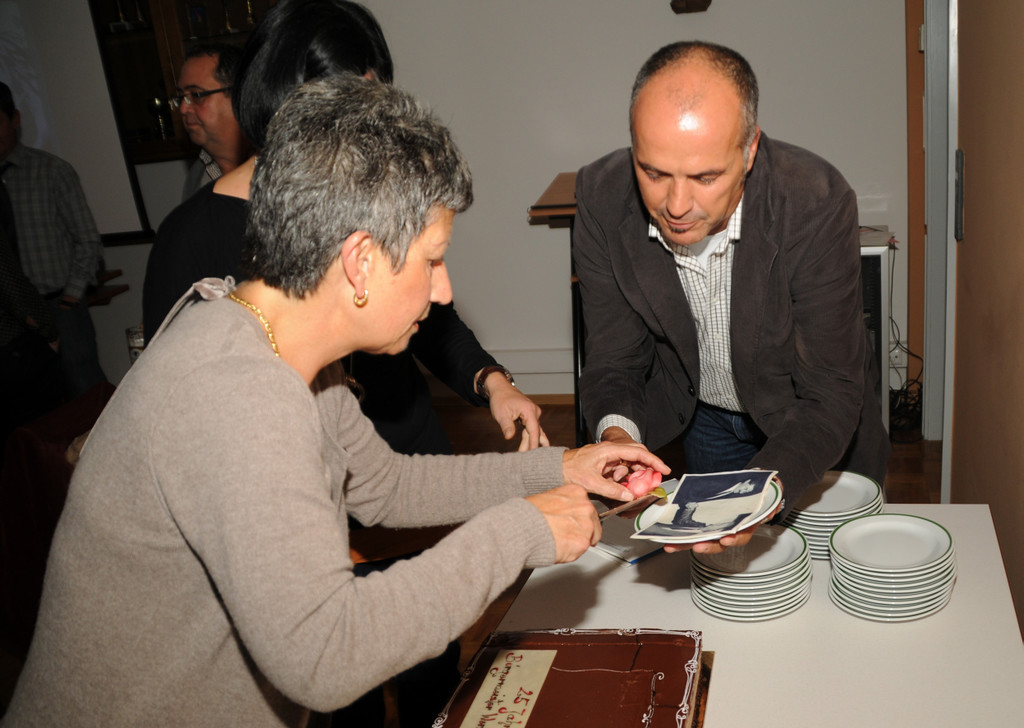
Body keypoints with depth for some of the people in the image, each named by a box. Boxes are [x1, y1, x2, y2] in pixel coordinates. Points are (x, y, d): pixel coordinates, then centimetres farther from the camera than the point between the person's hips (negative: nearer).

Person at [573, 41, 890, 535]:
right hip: (705, 417, 3)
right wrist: (616, 432, -43)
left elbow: (830, 396, -34)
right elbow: (613, 360, -20)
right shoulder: (601, 198, -28)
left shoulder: (817, 203, -37)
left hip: (815, 428, -2)